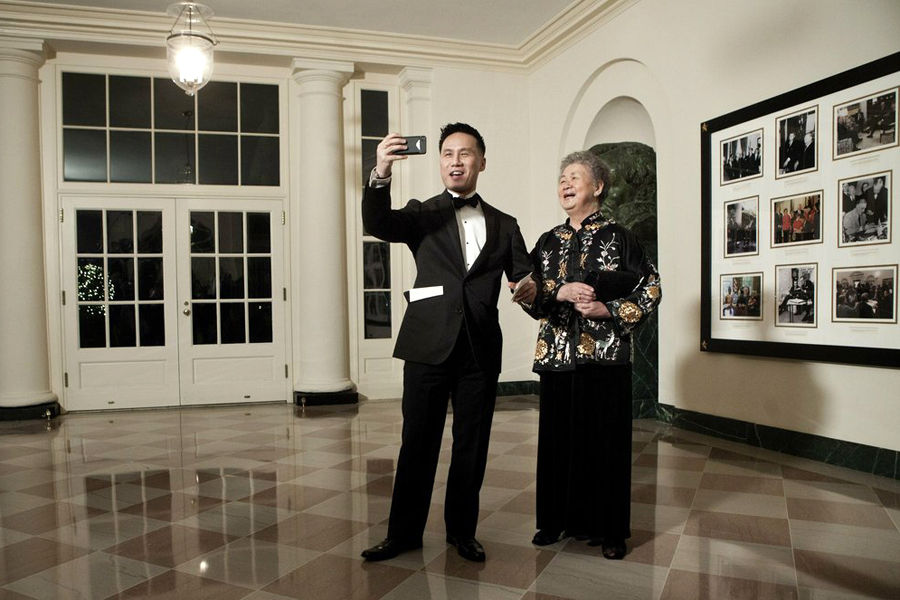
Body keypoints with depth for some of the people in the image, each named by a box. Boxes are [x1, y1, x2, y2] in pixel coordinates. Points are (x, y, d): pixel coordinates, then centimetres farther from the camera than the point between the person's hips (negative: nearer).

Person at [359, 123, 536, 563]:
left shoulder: (504, 225, 14)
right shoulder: (422, 215, 7)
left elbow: (524, 276, 10)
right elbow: (377, 224, -12)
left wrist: (529, 287, -15)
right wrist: (381, 176, -30)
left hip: (481, 350, 2)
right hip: (430, 345, -2)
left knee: (472, 447, 10)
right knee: (417, 443, 5)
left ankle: (462, 531, 27)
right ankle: (404, 532, 20)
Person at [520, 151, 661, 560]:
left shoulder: (617, 237, 1)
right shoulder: (549, 241, 12)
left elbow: (650, 288, 0)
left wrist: (610, 310, -12)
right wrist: (559, 292, -12)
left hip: (605, 354, -3)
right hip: (557, 353, 4)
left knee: (605, 438, 1)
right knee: (558, 436, 7)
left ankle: (609, 528, 16)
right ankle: (558, 518, 23)